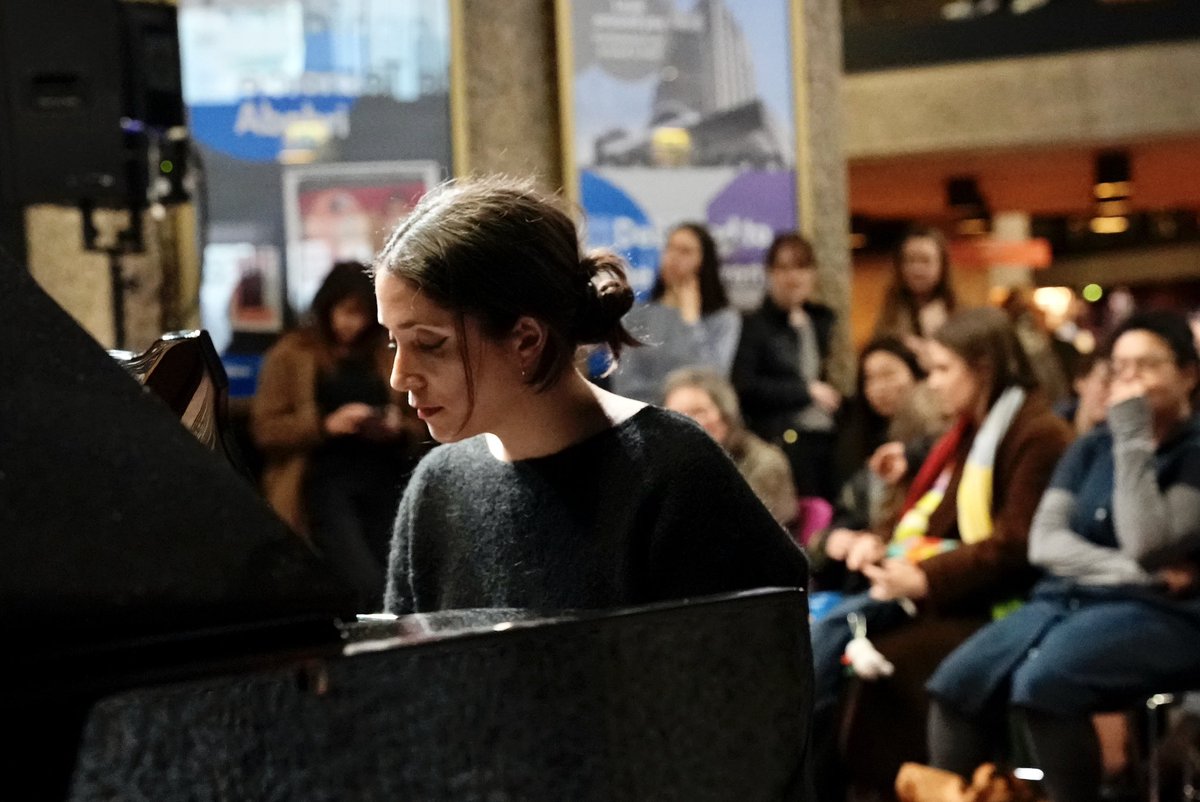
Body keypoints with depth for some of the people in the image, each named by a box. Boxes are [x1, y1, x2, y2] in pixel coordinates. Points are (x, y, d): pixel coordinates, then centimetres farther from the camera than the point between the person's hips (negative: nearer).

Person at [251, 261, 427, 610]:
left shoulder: (385, 356, 17)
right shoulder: (291, 355, 7)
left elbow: (416, 428, 23)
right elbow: (265, 429, -1)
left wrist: (397, 430, -1)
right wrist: (326, 425, -13)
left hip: (381, 483, 4)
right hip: (325, 481, -4)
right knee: (366, 587, -22)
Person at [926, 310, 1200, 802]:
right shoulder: (1092, 446, 17)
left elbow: (1148, 547, -16)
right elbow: (1045, 542, 4)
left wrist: (1133, 440, -12)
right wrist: (1131, 571, -11)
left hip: (1157, 615, -6)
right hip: (1068, 600, 6)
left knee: (1040, 683, -34)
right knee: (956, 682, -21)